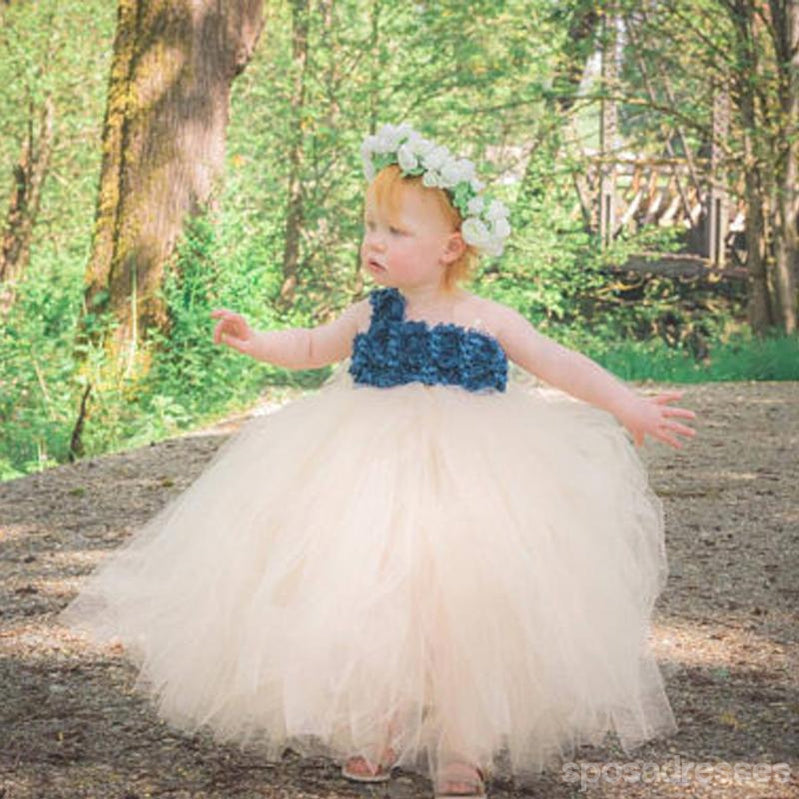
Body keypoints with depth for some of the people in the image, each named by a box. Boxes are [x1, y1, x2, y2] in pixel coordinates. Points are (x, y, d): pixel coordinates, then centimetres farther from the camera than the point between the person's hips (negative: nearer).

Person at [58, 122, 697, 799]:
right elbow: (314, 347, 21)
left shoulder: (488, 320, -4)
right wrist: (255, 342, 6)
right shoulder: (373, 315, 3)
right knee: (372, 602, 5)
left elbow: (562, 366, 1)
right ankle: (381, 730, 23)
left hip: (468, 481, -3)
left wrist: (630, 406, -5)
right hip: (374, 476, 3)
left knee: (457, 612, -4)